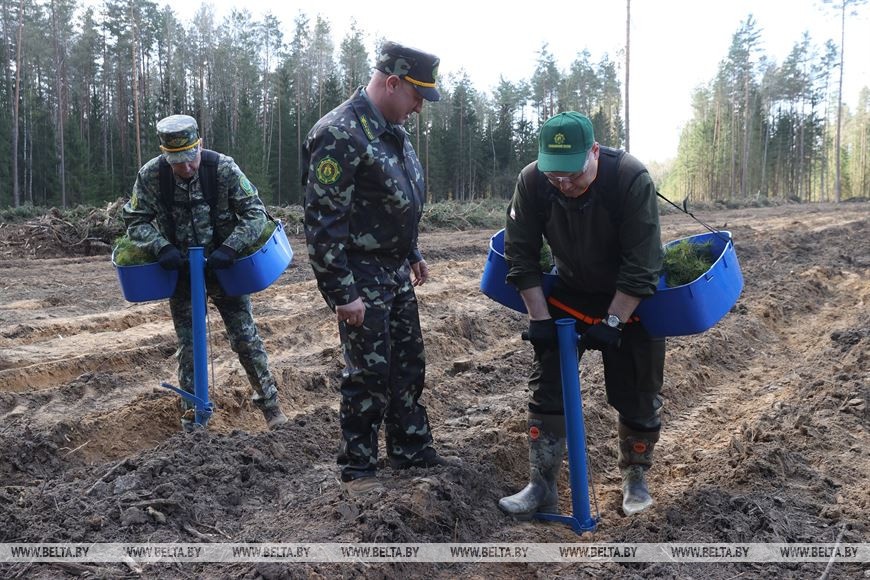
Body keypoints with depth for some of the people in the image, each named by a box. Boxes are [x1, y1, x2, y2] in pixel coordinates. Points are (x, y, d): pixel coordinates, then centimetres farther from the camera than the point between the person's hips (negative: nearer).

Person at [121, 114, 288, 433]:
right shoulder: (150, 175, -13)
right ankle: (192, 413, 23)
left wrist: (229, 248, -29)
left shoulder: (223, 168, -18)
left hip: (223, 266, -1)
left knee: (245, 337, 2)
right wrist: (161, 247, -23)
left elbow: (255, 212, -16)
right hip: (180, 271, 2)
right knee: (188, 345, 8)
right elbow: (135, 220, -4)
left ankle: (270, 403, 16)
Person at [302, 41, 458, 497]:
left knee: (408, 363, 16)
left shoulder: (392, 130, 9)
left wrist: (413, 255, 22)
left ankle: (412, 450, 31)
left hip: (396, 271, 9)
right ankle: (356, 468, 17)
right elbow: (323, 223, -23)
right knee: (369, 373, 0)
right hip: (362, 277, -9)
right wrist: (342, 293, -22)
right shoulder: (340, 134, -20)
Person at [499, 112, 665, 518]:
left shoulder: (631, 179, -30)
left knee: (637, 394, 5)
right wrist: (539, 317, -14)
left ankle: (635, 478, 29)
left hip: (630, 300, -2)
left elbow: (642, 264, -26)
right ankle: (543, 488, 11)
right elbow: (521, 255, -12)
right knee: (546, 387, -1)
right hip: (570, 293, 3)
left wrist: (612, 322, -25)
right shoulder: (531, 182, -21)